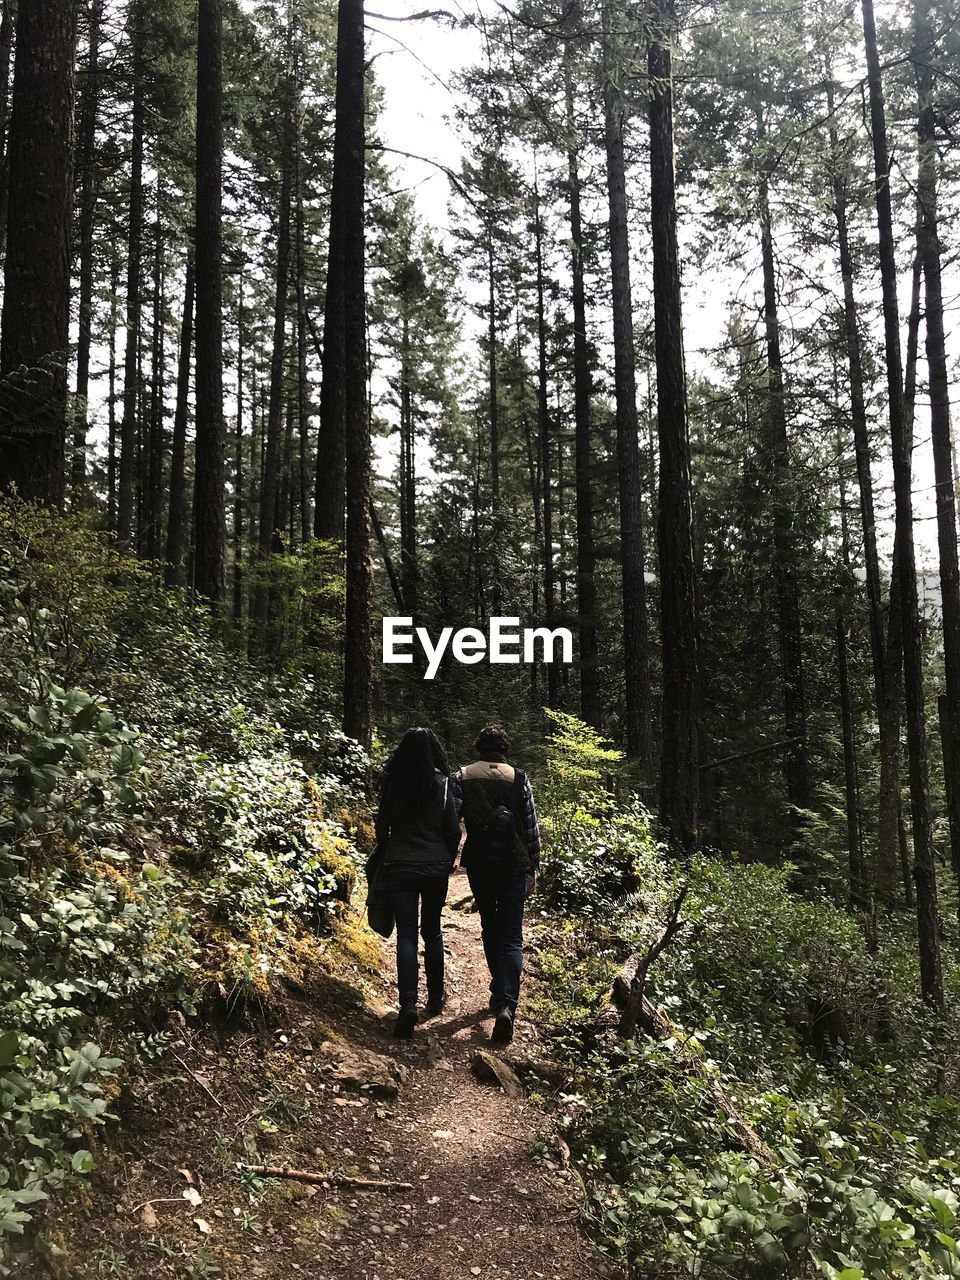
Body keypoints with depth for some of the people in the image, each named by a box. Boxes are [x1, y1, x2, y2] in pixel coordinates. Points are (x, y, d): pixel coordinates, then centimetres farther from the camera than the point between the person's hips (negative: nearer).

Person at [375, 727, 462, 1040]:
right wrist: (448, 861, 13)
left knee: (406, 935, 1)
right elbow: (453, 831, -4)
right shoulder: (443, 784, -8)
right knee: (432, 932, 17)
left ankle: (408, 1003, -14)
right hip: (436, 867, 1)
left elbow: (382, 827, 1)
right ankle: (435, 997, 28)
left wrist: (386, 856, 19)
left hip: (399, 868, 0)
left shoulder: (393, 785, -5)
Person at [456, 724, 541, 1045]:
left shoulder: (462, 778, -1)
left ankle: (499, 991, 30)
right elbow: (531, 829, -2)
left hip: (478, 863, 2)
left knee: (490, 928, 21)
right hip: (515, 865, -2)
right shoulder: (519, 779, -4)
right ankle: (506, 1003, -17)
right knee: (512, 936, 0)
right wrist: (533, 868, 7)